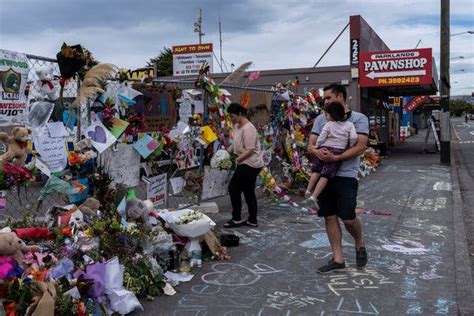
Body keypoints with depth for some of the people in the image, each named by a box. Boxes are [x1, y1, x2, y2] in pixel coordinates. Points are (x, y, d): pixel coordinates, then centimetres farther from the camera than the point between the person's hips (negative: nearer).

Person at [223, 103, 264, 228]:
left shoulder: (248, 128, -20)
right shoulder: (237, 126, 10)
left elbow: (249, 151, -23)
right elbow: (235, 144, 17)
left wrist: (235, 160, -24)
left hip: (250, 164, -10)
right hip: (249, 164, 10)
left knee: (233, 188, -4)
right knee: (249, 192, 14)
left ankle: (237, 219, 6)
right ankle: (252, 220, 22)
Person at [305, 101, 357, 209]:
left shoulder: (328, 125, 0)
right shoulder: (349, 125, 6)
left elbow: (321, 139, -4)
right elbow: (354, 137, -5)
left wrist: (316, 148, 11)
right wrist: (349, 147, 10)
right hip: (338, 152, 0)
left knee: (316, 171, 18)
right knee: (326, 175, -5)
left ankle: (309, 190, 15)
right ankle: (314, 196, -12)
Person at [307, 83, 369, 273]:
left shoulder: (359, 119, -1)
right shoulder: (321, 119, 12)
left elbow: (360, 147, -11)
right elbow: (310, 145, 8)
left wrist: (335, 158, -22)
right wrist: (316, 151, -17)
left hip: (346, 175, -4)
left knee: (348, 218, -4)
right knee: (330, 217, 6)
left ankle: (359, 245, 28)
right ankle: (338, 259, 17)